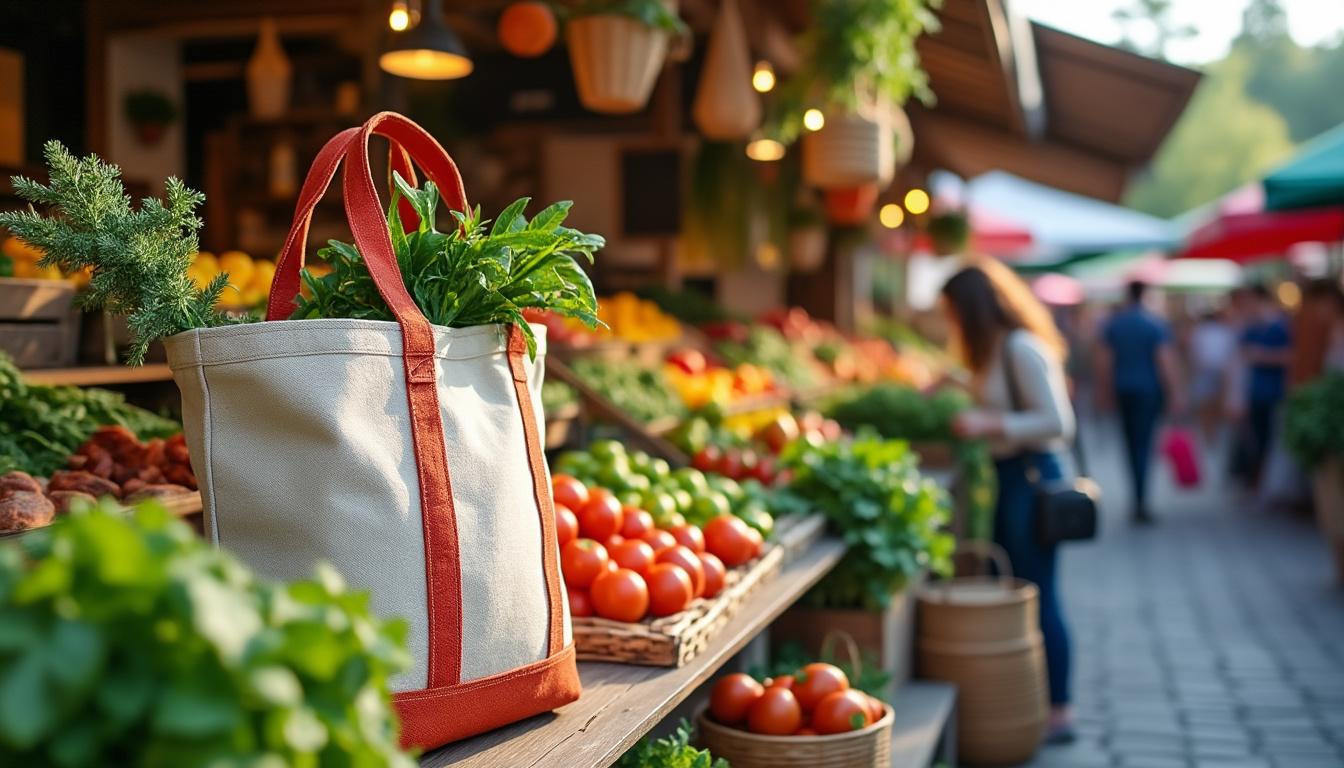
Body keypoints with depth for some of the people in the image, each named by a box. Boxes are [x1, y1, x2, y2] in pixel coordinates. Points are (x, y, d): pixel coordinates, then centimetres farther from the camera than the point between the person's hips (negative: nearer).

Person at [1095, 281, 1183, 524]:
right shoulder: (1156, 324, -8)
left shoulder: (1113, 322, 2)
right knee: (1144, 442, -3)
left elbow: (1103, 360, 2)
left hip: (1123, 389, 3)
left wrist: (1104, 390, 11)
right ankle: (1140, 501, -9)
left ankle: (1139, 495, 18)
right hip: (1149, 389, -3)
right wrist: (1174, 393, -7)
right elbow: (1165, 360, -11)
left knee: (1131, 441, 12)